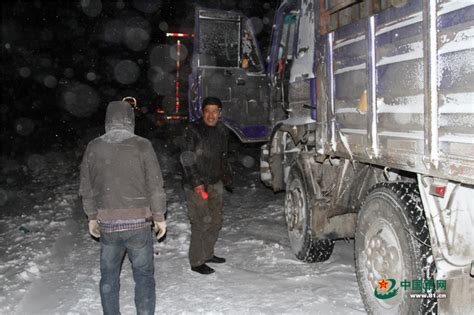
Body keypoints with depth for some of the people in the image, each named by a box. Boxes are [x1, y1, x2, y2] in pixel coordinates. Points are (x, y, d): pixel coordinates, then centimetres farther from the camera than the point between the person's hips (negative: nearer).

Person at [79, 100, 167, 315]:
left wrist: (92, 217, 19)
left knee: (108, 275, 18)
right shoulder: (142, 146, -9)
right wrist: (159, 217, 2)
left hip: (107, 224, 3)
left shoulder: (93, 147, 1)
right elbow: (155, 186, -8)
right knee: (144, 275, 10)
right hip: (138, 222, -2)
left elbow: (86, 188, 8)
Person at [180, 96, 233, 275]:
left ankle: (207, 254, 32)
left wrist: (227, 177, 19)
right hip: (197, 184, -7)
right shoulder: (193, 131, -12)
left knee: (216, 220, 15)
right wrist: (196, 182, -21)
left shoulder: (222, 131, 9)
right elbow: (187, 158, -15)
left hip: (215, 182, 7)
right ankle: (196, 262, 7)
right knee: (201, 222, -7)